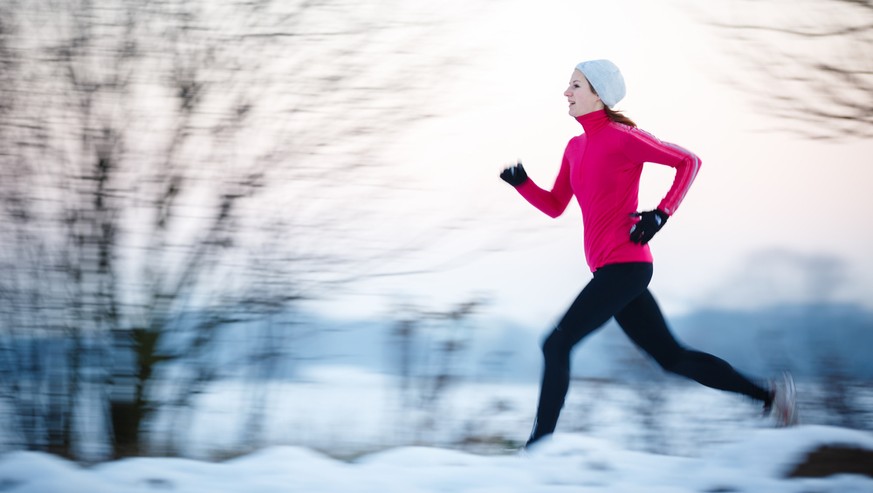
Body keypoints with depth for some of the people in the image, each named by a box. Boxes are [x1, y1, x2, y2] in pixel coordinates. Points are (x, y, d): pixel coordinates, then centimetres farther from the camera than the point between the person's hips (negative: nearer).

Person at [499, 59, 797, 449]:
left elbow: (688, 162, -6)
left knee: (557, 345, -11)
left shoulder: (621, 138, -9)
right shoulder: (576, 147, 16)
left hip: (624, 266, -9)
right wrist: (521, 183, 4)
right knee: (671, 357, 11)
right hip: (612, 271, 9)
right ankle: (767, 394, 17)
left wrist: (661, 214, -15)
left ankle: (540, 442, -7)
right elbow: (554, 207, 21)